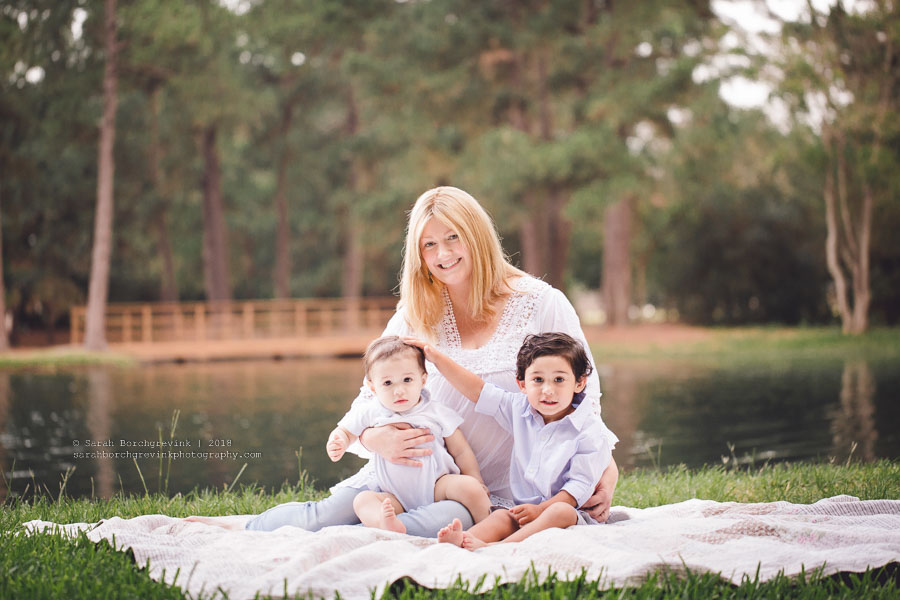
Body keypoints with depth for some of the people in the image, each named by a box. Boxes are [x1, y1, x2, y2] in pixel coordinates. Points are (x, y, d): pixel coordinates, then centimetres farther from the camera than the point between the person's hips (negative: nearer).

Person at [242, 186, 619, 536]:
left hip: (494, 487, -3)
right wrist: (375, 438, -18)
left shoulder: (541, 305, -1)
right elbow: (371, 397, 7)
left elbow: (582, 394, 4)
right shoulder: (414, 316, 6)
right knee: (329, 514, -21)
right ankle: (246, 528, 6)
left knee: (450, 520, -36)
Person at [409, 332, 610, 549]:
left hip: (571, 514, -5)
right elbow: (476, 390, 15)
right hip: (524, 509, 5)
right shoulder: (520, 410, 10)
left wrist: (540, 509, -20)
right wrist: (437, 357, 13)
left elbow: (580, 484, -11)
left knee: (561, 512, -35)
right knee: (501, 517, -23)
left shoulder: (589, 431, -7)